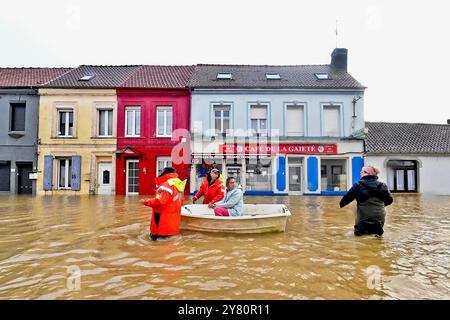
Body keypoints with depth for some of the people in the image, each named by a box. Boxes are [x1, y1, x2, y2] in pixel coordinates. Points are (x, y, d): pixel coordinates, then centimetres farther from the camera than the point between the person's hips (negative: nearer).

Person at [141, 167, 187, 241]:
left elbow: (159, 202, -28)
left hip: (165, 217, -9)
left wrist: (146, 201, -14)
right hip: (174, 217, 9)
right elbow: (181, 201, 16)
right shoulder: (179, 183, 8)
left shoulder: (166, 185, -21)